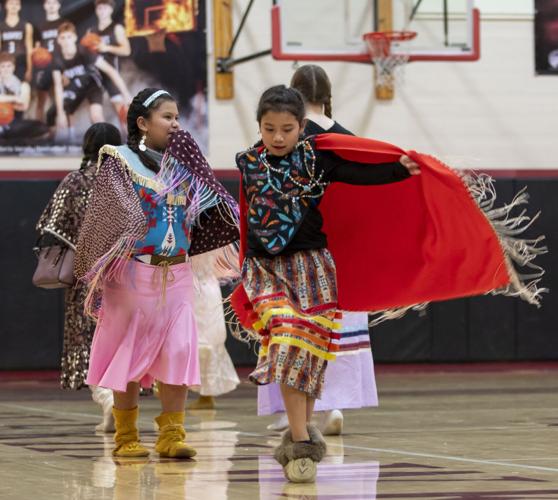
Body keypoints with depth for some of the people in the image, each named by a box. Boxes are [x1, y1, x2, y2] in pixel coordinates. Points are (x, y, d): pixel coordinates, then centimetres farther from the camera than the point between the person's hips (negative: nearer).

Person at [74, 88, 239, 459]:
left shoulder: (184, 166, 11)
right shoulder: (120, 163, -3)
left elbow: (207, 212, 11)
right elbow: (104, 219, -7)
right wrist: (99, 271, -11)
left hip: (176, 275, 4)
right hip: (134, 272, -4)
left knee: (179, 351, -5)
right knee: (129, 352, 3)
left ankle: (172, 434, 1)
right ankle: (126, 437, 12)